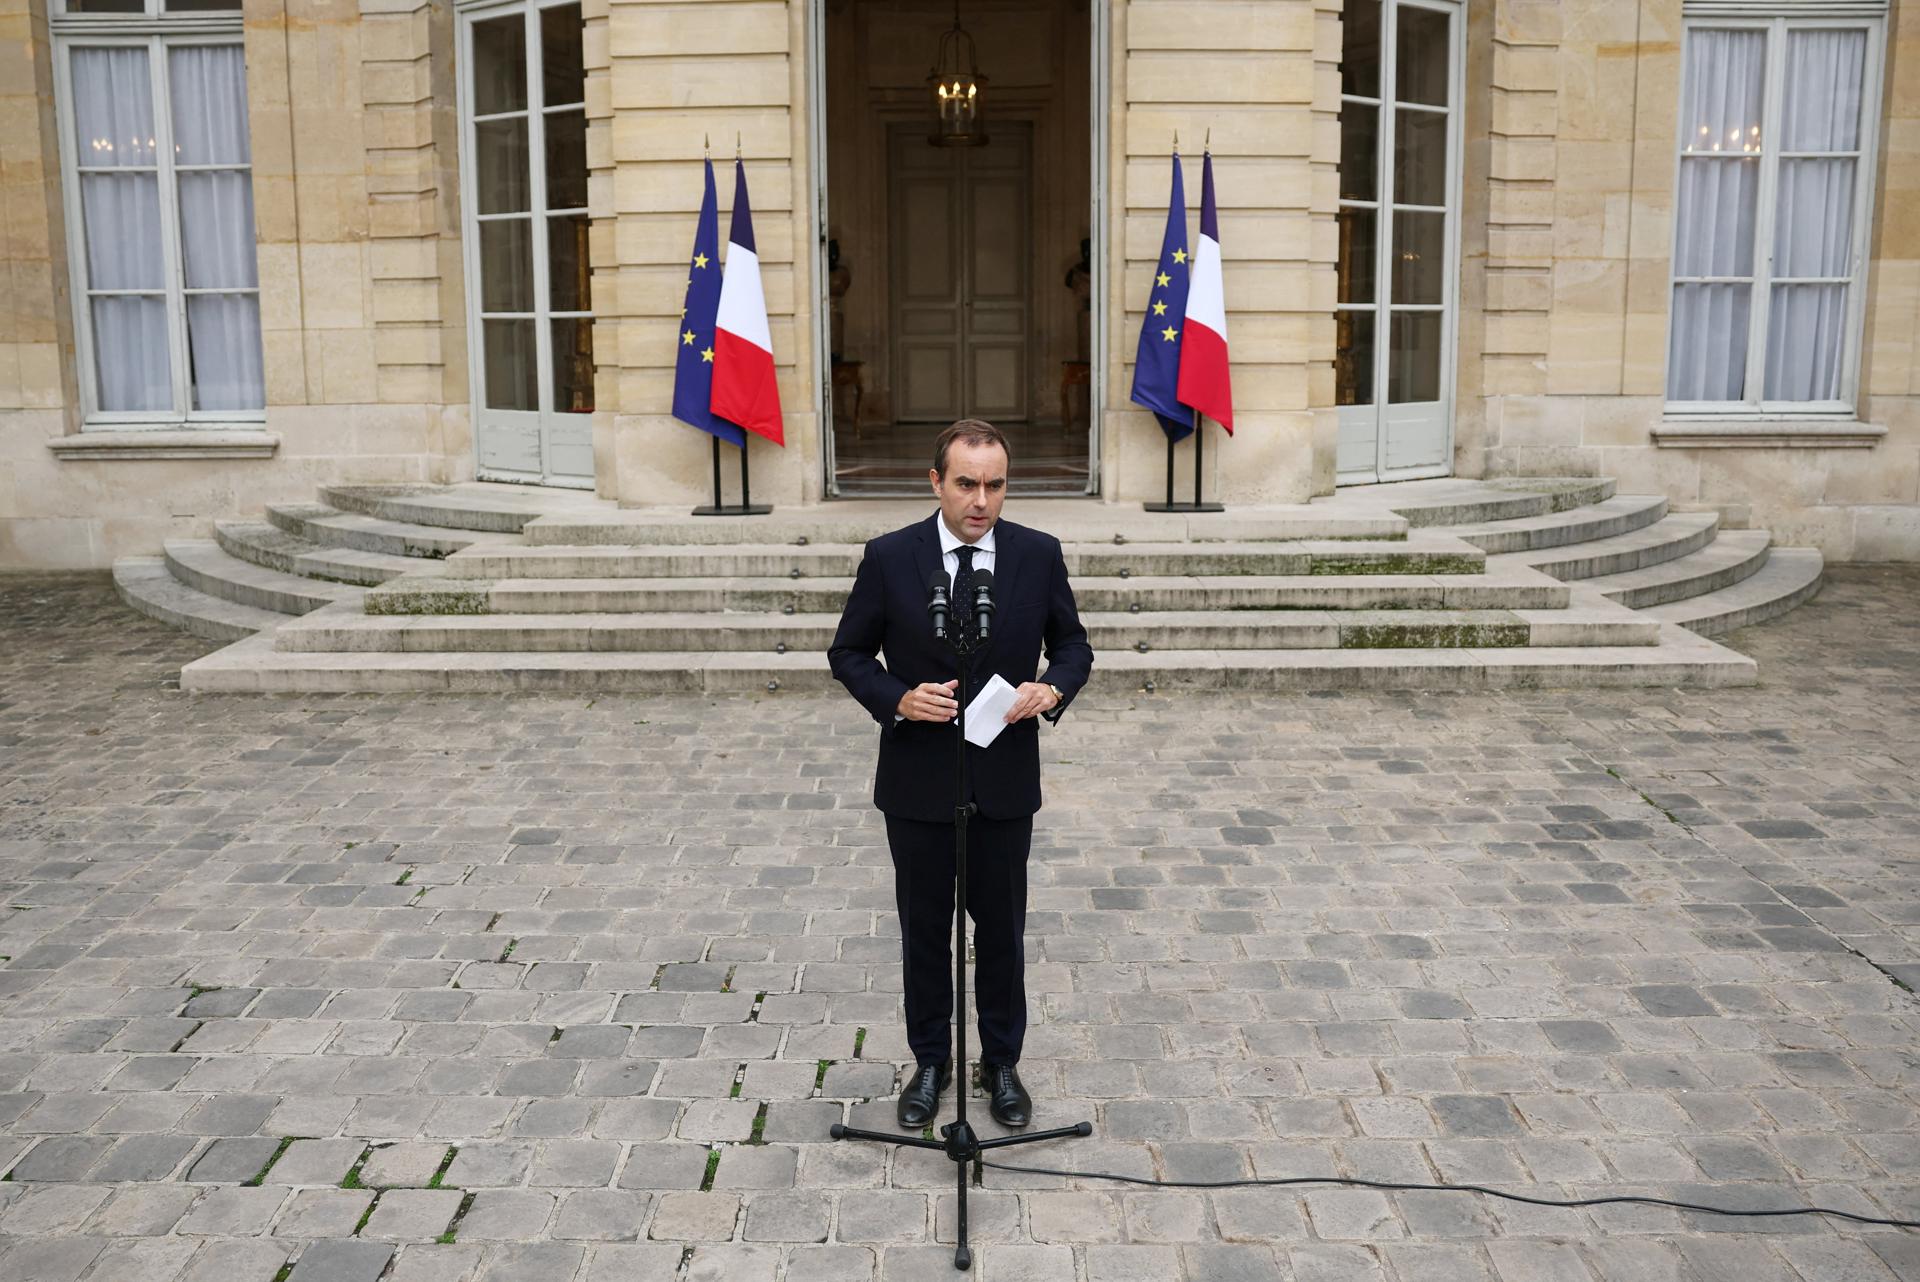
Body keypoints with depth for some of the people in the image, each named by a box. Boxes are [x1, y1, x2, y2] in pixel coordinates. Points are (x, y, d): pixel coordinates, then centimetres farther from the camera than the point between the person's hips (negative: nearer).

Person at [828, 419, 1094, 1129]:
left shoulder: (1039, 555, -4)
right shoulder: (889, 557, -8)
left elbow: (1074, 645, 6)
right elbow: (848, 653, 0)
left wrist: (1052, 688, -15)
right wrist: (898, 698, -18)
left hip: (1006, 779, 1)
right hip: (917, 780, -1)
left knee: (1002, 929, 13)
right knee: (924, 929, 13)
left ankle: (1001, 1063, 32)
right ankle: (930, 1062, 32)